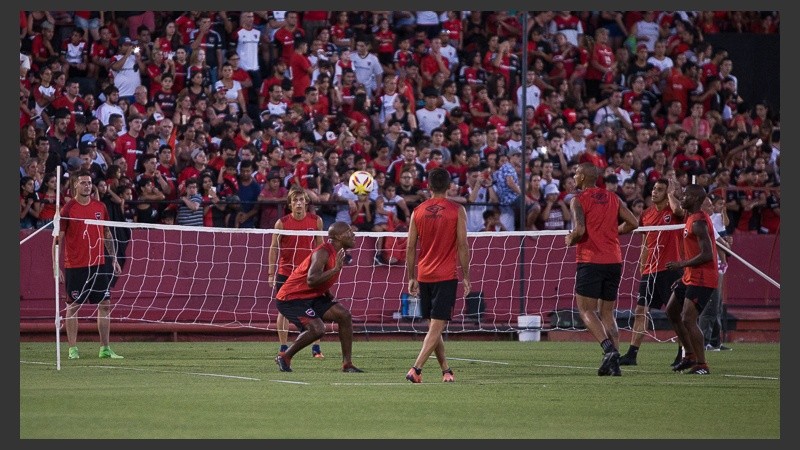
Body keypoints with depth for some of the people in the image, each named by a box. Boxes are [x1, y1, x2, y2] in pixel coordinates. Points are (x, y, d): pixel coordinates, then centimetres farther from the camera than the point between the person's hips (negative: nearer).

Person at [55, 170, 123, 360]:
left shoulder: (100, 207, 7)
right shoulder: (67, 209, -6)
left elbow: (107, 235, 17)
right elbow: (58, 239, -6)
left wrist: (114, 259, 13)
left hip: (98, 264, 4)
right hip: (74, 266, -4)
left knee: (105, 305, 2)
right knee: (73, 306, 0)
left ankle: (105, 348, 8)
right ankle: (73, 349, 5)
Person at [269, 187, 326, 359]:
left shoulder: (316, 221, -1)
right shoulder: (282, 223, -5)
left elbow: (320, 245, 10)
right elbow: (274, 248, 1)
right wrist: (271, 274, -1)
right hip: (285, 273, -1)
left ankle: (316, 348, 3)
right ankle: (283, 348, 10)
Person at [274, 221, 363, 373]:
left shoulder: (337, 253, 9)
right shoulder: (323, 253, -23)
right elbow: (311, 280, -36)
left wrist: (330, 297, 10)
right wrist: (336, 269, -35)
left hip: (311, 297, 10)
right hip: (291, 298, -10)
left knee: (344, 316, -1)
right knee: (317, 329, -26)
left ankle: (347, 364, 5)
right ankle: (284, 357, -5)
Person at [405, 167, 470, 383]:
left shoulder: (418, 211, 4)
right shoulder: (457, 210, -4)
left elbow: (410, 248, 6)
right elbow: (463, 245, -7)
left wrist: (411, 278, 13)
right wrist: (465, 276, 0)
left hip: (424, 276, 4)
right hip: (446, 276, -4)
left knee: (434, 325, 16)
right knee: (437, 326, -6)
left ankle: (446, 370, 20)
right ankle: (416, 369, -20)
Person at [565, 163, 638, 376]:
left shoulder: (579, 201, -6)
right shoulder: (613, 198, 11)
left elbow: (579, 229, -19)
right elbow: (632, 223, 7)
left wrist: (570, 240, 2)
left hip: (591, 261, -6)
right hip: (614, 261, 6)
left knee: (586, 310, -1)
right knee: (607, 312, 12)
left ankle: (609, 349, -22)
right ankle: (614, 358, 0)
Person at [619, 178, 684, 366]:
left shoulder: (673, 213, -5)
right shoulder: (646, 214, 13)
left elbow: (677, 209, -33)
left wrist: (670, 193, -16)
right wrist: (641, 267, 19)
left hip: (670, 270, -6)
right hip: (650, 271, 6)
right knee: (640, 312, 5)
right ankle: (632, 353, 8)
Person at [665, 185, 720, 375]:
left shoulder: (698, 222, -19)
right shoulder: (691, 218, 14)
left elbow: (707, 254, -26)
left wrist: (682, 264, -17)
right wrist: (684, 271, 21)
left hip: (701, 279, -11)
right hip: (690, 277, 11)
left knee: (688, 319, -15)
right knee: (672, 311, 19)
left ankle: (702, 365, -9)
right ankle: (690, 355, 26)